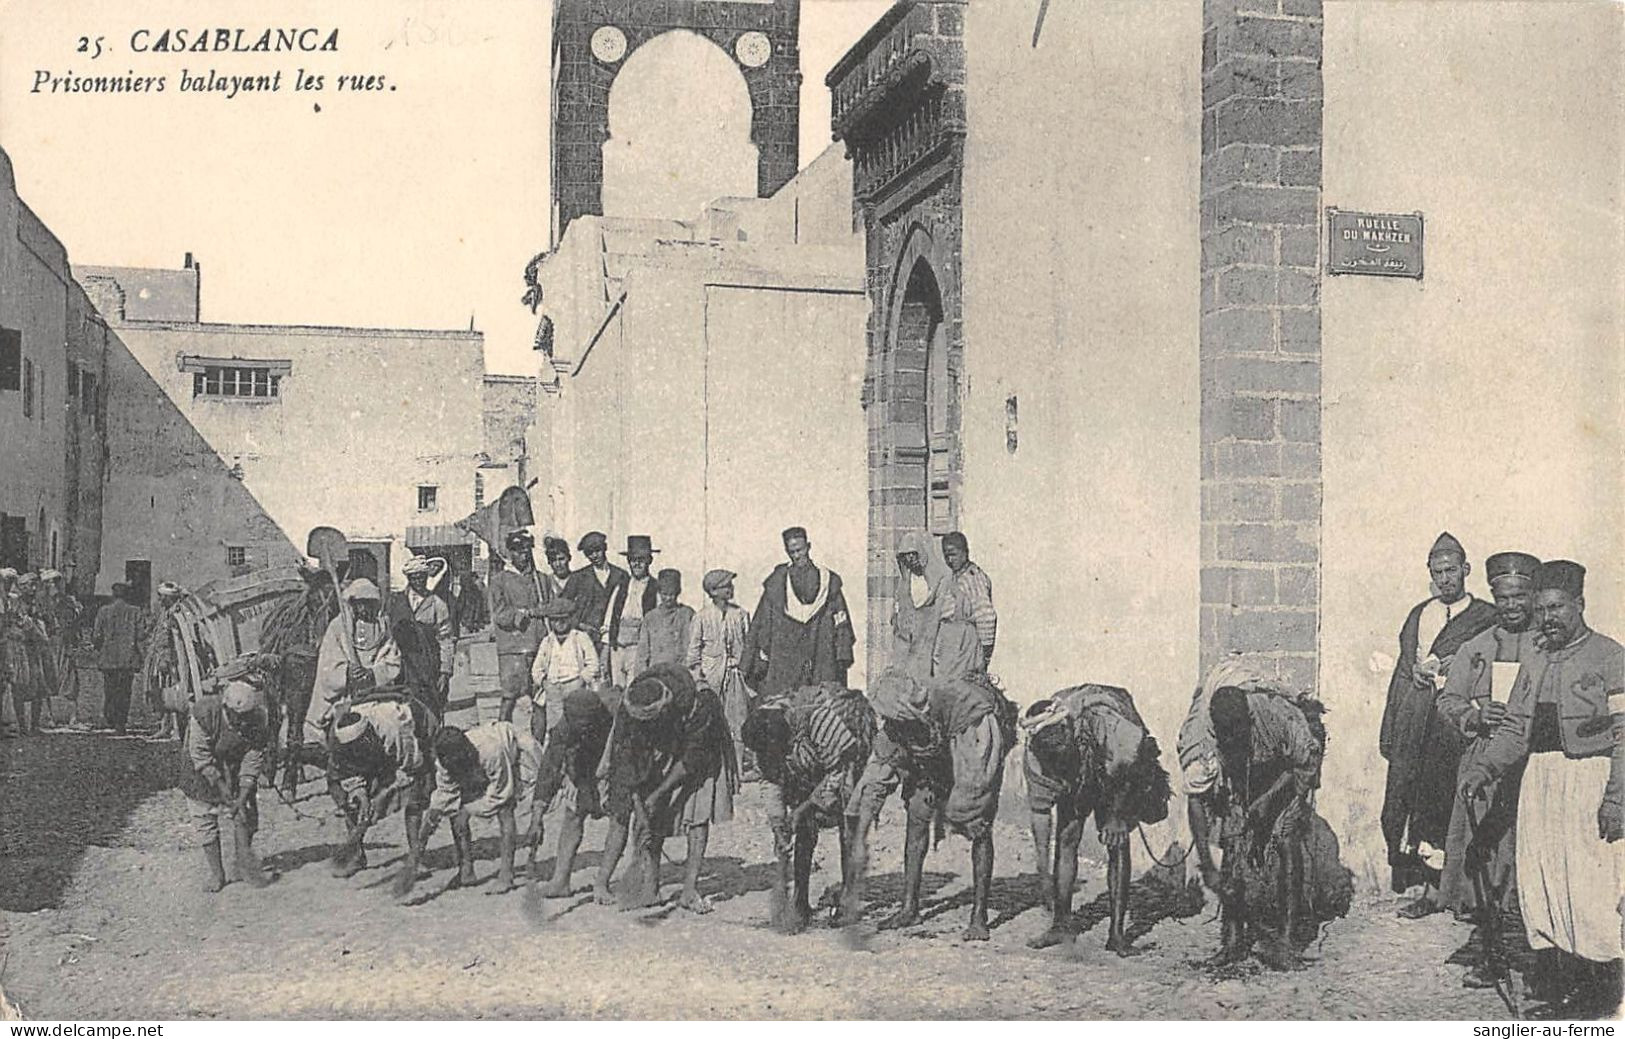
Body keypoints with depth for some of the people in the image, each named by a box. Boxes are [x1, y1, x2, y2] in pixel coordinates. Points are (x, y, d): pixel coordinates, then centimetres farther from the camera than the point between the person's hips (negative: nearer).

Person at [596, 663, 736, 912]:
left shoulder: (698, 707, -38)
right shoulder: (629, 708, -30)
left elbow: (691, 760, -29)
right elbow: (626, 760, -23)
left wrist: (657, 795, -28)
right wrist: (637, 801, -29)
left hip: (697, 753, -2)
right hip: (654, 753, 2)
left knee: (699, 815, -12)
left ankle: (690, 890, -10)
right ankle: (649, 886, -3)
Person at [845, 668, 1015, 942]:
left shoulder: (967, 701, -42)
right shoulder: (893, 727, -26)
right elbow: (873, 784, -19)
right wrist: (860, 841, -21)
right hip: (934, 758, 4)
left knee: (979, 827, -14)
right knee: (917, 816, -6)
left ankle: (979, 916, -6)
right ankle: (909, 908, 4)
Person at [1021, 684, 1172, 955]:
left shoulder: (1106, 723, -42)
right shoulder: (1034, 754, -29)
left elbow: (1128, 770, -21)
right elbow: (1039, 810, -19)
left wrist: (1117, 815, -17)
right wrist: (1044, 866, -21)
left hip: (1119, 781, -2)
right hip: (1072, 783, 2)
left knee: (1117, 844, -11)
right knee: (1066, 839, -10)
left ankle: (1117, 932, -9)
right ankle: (1060, 924, 0)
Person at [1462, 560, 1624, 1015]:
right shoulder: (1535, 663, 17)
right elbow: (1514, 728, 16)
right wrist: (1485, 768, 0)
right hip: (1539, 777, 6)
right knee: (1539, 882, 5)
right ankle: (1574, 980, 16)